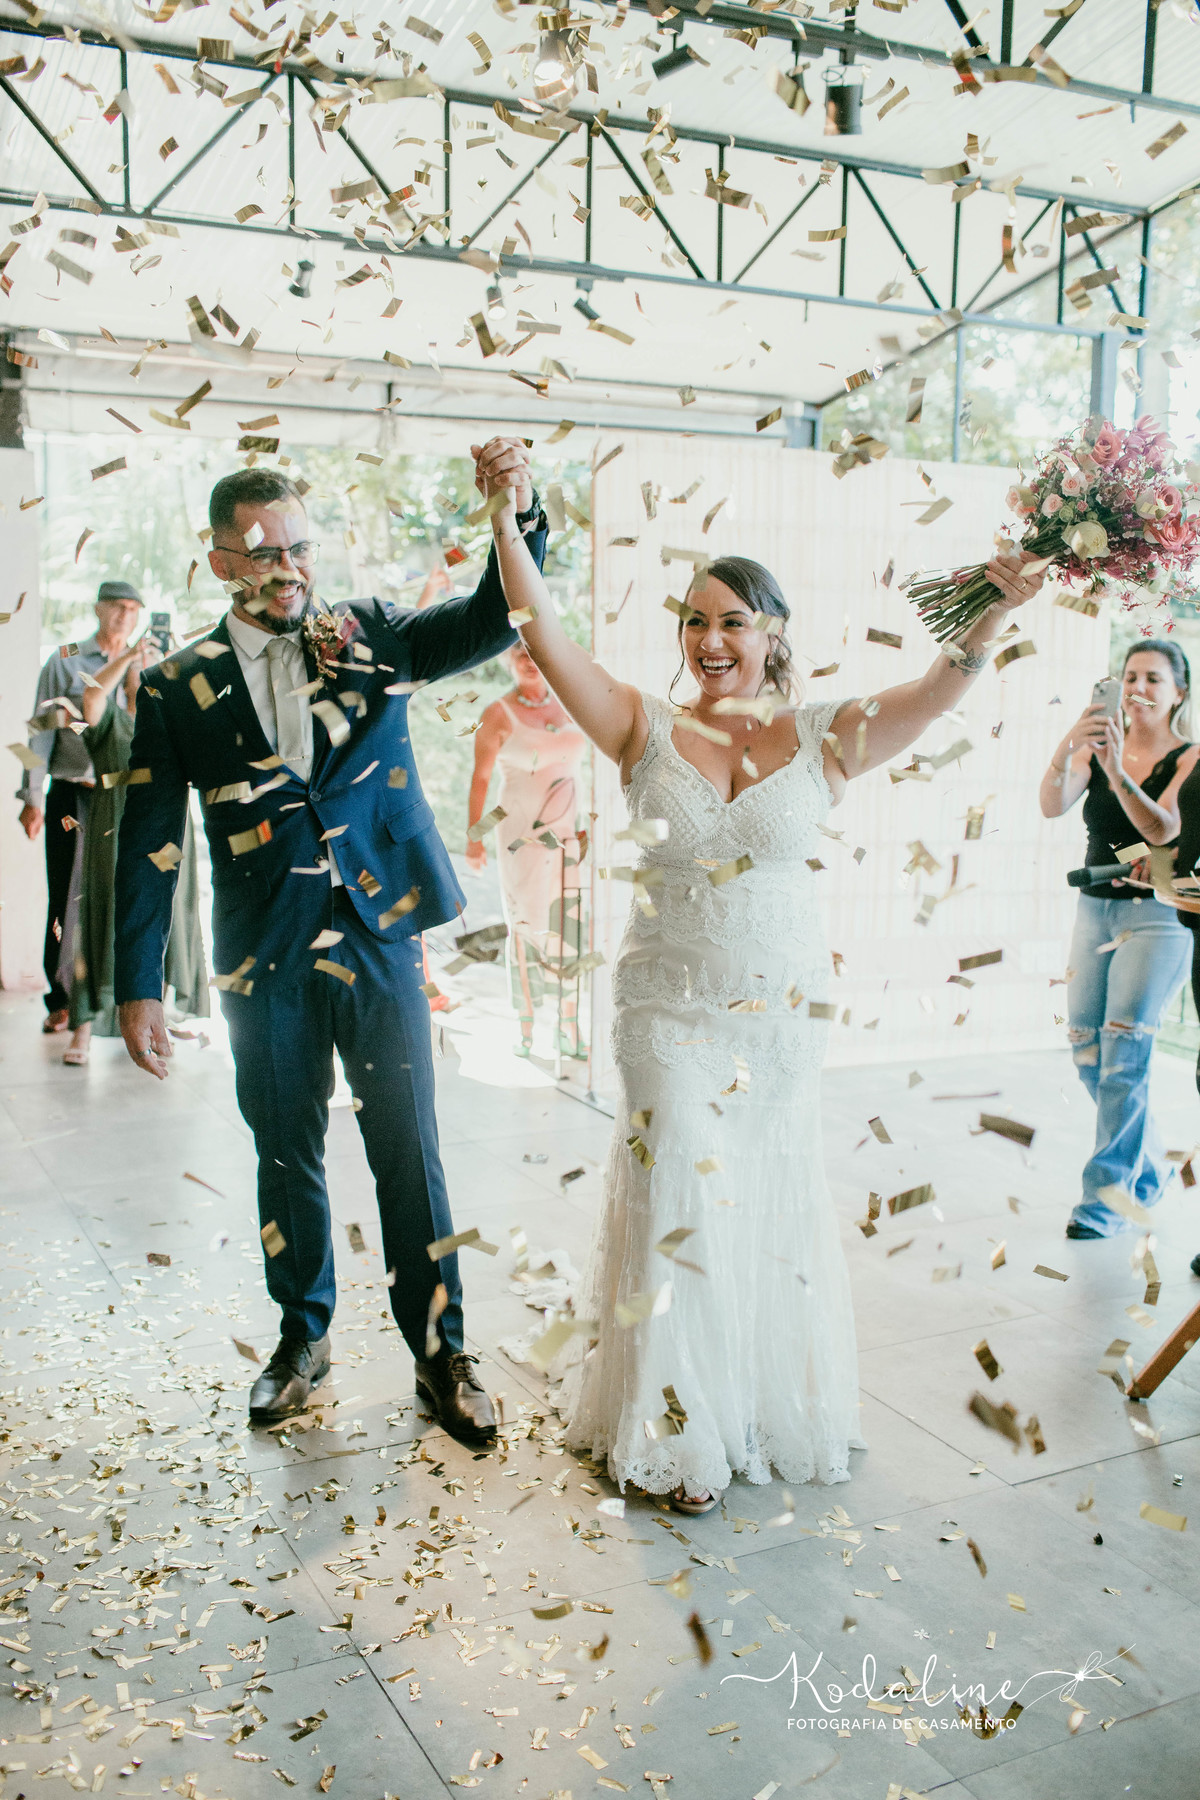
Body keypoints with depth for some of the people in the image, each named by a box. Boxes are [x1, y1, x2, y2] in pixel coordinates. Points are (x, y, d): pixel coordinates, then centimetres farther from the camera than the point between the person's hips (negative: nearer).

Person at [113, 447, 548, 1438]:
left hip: (381, 940, 0)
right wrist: (138, 984, 0)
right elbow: (148, 843, 3)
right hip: (266, 959, 1)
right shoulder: (178, 686, 2)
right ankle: (303, 1337, 34)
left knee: (410, 1153, 5)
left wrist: (518, 511, -27)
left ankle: (441, 1352, 20)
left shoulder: (372, 636, 3)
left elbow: (490, 618, -9)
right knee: (287, 1157, 14)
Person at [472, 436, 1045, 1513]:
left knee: (776, 1207, 13)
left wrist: (999, 610, -26)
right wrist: (506, 521, -20)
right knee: (682, 1207, 4)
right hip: (672, 1012, -1)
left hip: (782, 1012, 2)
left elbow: (944, 687, -10)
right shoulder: (648, 733, -3)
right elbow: (545, 636, -10)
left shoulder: (824, 740, -1)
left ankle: (778, 1411, 35)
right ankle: (682, 1432, 23)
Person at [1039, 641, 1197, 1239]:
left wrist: (1118, 773, -35)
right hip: (1096, 908, 5)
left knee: (1124, 1052, -13)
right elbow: (1053, 806, -13)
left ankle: (1107, 1193, -4)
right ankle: (1149, 1171, 30)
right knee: (1087, 1055, 8)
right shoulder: (1098, 747, 5)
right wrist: (1065, 751, -32)